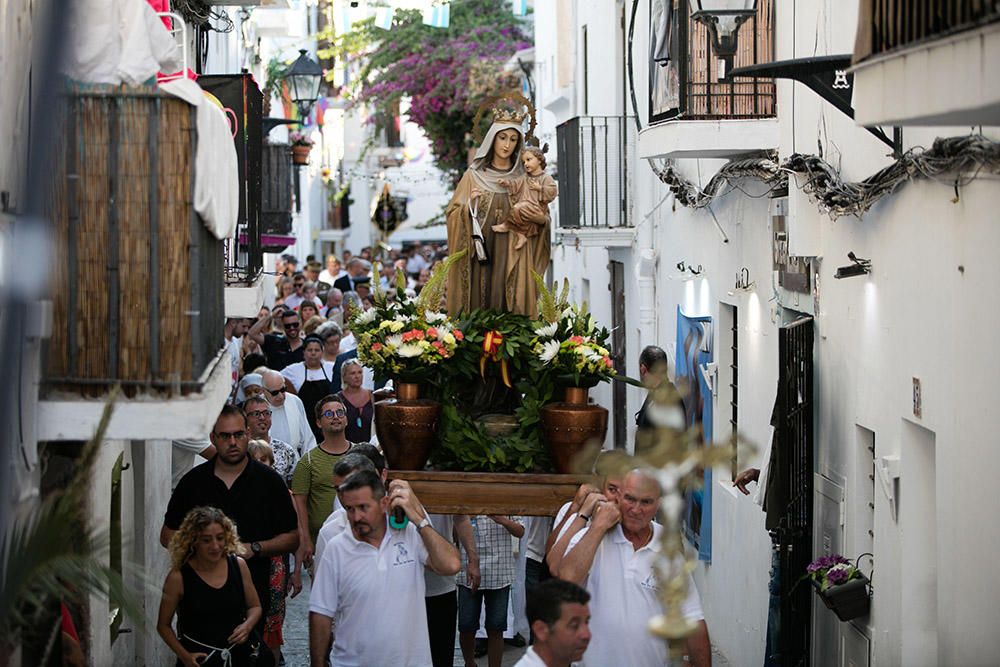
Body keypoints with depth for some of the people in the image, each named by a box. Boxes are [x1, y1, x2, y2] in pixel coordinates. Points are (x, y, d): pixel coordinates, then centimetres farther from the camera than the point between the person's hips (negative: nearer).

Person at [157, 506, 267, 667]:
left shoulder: (238, 565, 1)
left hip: (240, 652, 5)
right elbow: (163, 625, 3)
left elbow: (255, 606, 15)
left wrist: (247, 625, -5)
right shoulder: (178, 578, -8)